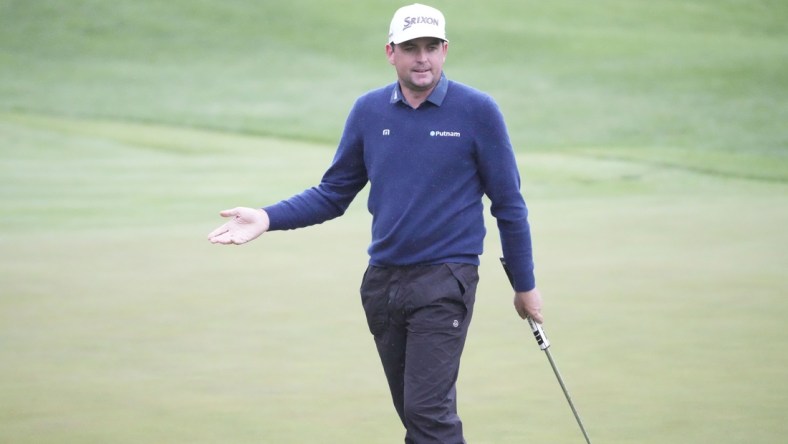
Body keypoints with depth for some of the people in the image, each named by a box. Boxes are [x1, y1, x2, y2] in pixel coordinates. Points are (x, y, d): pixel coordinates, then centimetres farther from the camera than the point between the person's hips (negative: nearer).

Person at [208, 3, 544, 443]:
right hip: (382, 281, 5)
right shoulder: (369, 110, 5)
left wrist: (525, 284, 4)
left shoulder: (478, 111, -5)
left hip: (445, 279, -5)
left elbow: (508, 204, 1)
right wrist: (267, 218, -3)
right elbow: (333, 194, 12)